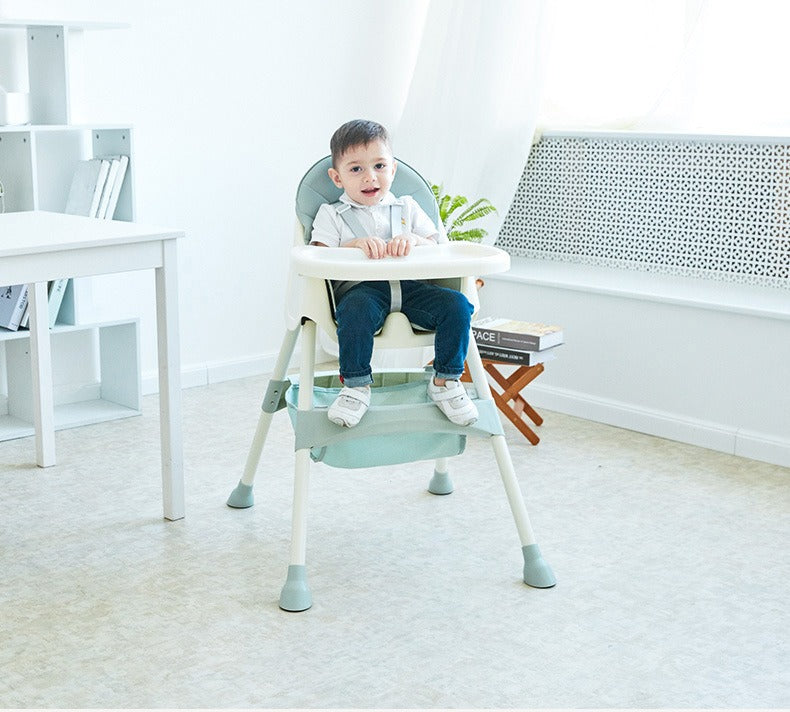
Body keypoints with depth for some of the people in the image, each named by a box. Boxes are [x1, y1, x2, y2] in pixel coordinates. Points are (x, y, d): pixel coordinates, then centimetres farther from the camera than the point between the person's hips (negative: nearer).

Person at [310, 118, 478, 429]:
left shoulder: (407, 207, 23)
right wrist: (355, 245, -17)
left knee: (456, 304, -22)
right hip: (360, 288, -3)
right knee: (356, 310, -39)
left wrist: (413, 241, -10)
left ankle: (445, 381, -8)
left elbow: (438, 245, 13)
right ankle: (356, 386, -24)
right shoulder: (331, 214, 15)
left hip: (409, 286, 3)